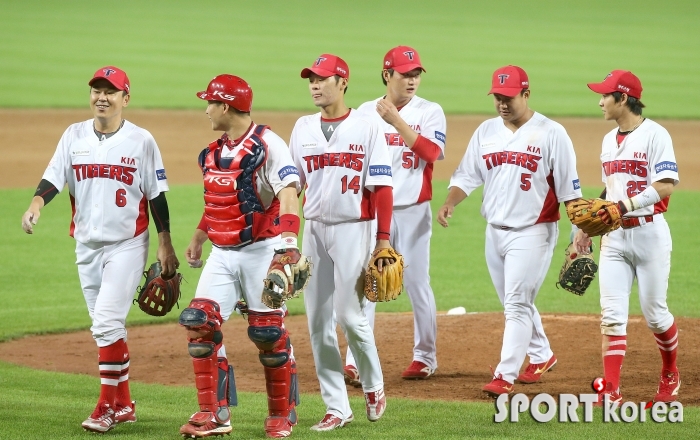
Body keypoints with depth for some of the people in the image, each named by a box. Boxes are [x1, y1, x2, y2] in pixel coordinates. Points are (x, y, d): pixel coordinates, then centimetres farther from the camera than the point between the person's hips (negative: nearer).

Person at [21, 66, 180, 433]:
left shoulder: (141, 140, -4)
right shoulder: (74, 136, 4)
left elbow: (157, 195, -2)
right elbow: (53, 177, -6)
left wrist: (165, 245, -5)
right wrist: (36, 203, -26)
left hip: (127, 244, -5)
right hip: (87, 244, 5)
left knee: (106, 323, -15)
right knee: (105, 327, 10)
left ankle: (106, 407, -12)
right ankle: (123, 404, 19)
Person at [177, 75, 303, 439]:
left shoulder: (267, 145, -12)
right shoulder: (214, 152, 13)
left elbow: (288, 193, -23)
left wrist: (287, 238, -36)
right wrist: (198, 239, 25)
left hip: (260, 251, -7)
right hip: (222, 254, 7)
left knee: (269, 334, -2)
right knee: (199, 324, -6)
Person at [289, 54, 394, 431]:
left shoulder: (367, 128, -3)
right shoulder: (303, 128, 9)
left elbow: (381, 187, -6)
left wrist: (384, 239, -12)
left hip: (353, 228, -5)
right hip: (314, 229, 5)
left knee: (349, 315, -9)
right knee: (318, 321, 2)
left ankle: (373, 384, 17)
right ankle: (337, 408, 7)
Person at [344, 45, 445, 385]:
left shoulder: (430, 112, 0)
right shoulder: (365, 112, 6)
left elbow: (431, 152, -17)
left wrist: (396, 121, -23)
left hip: (413, 210, -1)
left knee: (417, 282, 5)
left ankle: (425, 357, 19)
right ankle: (355, 363, -6)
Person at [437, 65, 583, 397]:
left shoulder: (551, 134, -8)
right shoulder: (486, 132, 7)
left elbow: (569, 189, -8)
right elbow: (467, 176, 8)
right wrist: (449, 203, -11)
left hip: (533, 231, -6)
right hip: (495, 231, 6)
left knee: (517, 304, -11)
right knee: (515, 303, 16)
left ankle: (505, 376, -13)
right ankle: (541, 356, 36)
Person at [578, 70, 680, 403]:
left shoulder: (654, 135, -11)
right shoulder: (609, 140, 13)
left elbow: (666, 186, -19)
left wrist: (626, 206, -27)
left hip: (649, 233, -6)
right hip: (614, 237, 6)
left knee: (654, 314, 4)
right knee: (612, 314, -5)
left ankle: (670, 375, 29)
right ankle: (611, 391, -9)